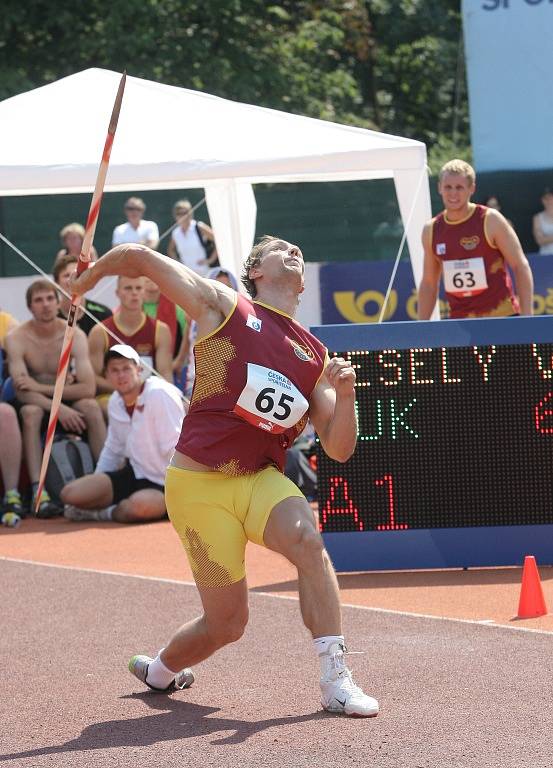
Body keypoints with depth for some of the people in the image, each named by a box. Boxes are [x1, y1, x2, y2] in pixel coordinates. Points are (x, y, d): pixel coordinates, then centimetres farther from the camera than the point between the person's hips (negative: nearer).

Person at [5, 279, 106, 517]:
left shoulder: (74, 335, -9)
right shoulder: (16, 338, -13)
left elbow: (88, 388, -20)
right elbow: (22, 391, -22)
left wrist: (40, 388, -25)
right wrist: (57, 409, -36)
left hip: (69, 401, 1)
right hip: (37, 403, -1)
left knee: (91, 406, -29)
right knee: (31, 412, -35)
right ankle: (38, 491, -43)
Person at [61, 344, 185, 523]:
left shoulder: (160, 395, -17)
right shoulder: (115, 401, 7)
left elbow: (175, 449, -19)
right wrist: (94, 487, 14)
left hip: (162, 484, -7)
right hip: (134, 475, 7)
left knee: (140, 504, -40)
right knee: (70, 494, -8)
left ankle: (105, 513, -9)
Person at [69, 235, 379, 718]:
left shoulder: (315, 356, 11)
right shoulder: (223, 306, 1)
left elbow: (338, 449, 7)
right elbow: (139, 257, 5)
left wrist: (344, 394, -11)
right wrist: (90, 276, 23)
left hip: (262, 478, 3)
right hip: (199, 483, -3)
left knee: (308, 539, -30)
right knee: (226, 625, -1)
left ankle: (336, 681, -27)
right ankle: (162, 668, 33)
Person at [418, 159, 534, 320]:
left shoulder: (490, 220, -6)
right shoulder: (431, 230, 6)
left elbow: (521, 266, -5)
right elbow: (428, 284, 15)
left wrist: (527, 318, -13)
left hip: (500, 317, -4)